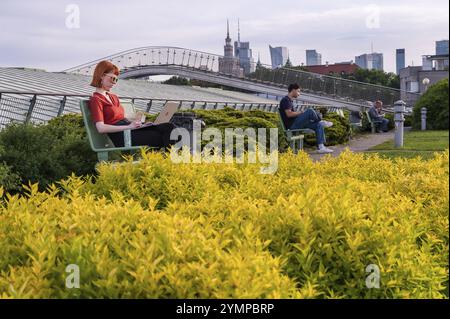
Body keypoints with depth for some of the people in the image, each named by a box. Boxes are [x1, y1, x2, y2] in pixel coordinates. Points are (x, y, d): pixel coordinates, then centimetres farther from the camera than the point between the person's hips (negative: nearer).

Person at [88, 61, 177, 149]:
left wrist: (133, 121, 1)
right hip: (121, 137, -8)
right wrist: (128, 126, -19)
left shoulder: (114, 97, 25)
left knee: (168, 127, -15)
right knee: (160, 136, -26)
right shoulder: (95, 100, -2)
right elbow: (101, 128, -16)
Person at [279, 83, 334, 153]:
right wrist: (302, 113, -10)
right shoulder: (286, 100, -7)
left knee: (319, 125, -1)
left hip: (296, 124, 10)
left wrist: (301, 114, 7)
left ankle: (320, 147, -9)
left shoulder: (290, 100, 24)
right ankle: (321, 121, 3)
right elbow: (289, 114, -19)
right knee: (310, 111, -25)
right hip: (292, 126, -10)